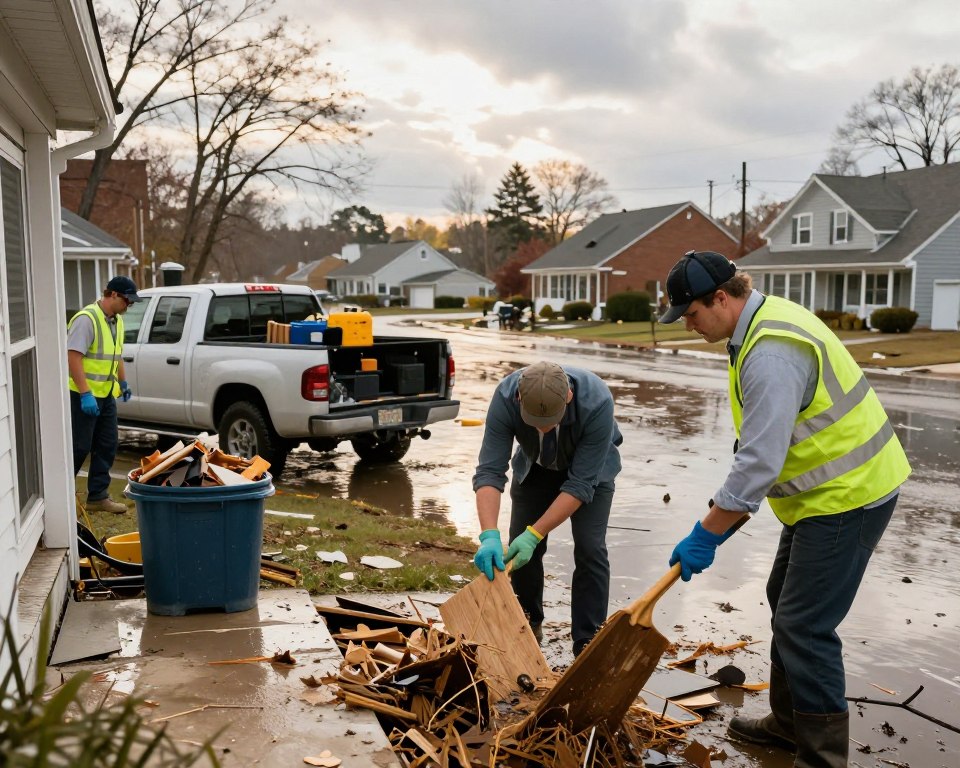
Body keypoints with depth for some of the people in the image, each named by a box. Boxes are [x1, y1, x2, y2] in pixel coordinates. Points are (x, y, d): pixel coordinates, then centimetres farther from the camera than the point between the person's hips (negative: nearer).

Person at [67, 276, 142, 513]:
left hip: (106, 394, 9)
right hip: (83, 395, -9)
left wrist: (123, 382, 26)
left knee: (107, 447, 10)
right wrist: (85, 394, -27)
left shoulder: (117, 321, 11)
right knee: (79, 447, -3)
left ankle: (98, 496, 19)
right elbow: (73, 357, -23)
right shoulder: (86, 319, -17)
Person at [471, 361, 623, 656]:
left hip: (589, 468, -2)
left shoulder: (597, 402, -41)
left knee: (589, 549, -15)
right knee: (519, 548, -2)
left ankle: (588, 644, -3)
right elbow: (490, 471, -33)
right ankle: (529, 624, 22)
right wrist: (489, 536, -45)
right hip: (534, 466, 2)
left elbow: (581, 483, -35)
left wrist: (534, 534, -38)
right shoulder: (505, 398, -35)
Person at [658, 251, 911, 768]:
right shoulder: (765, 320, 6)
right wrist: (733, 502, 15)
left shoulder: (771, 354, -28)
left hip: (846, 495, -11)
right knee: (785, 603, 20)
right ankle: (789, 722, 35)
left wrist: (707, 535, -22)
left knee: (805, 626, -6)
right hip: (827, 488, 11)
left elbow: (759, 461, -30)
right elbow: (764, 438, 15)